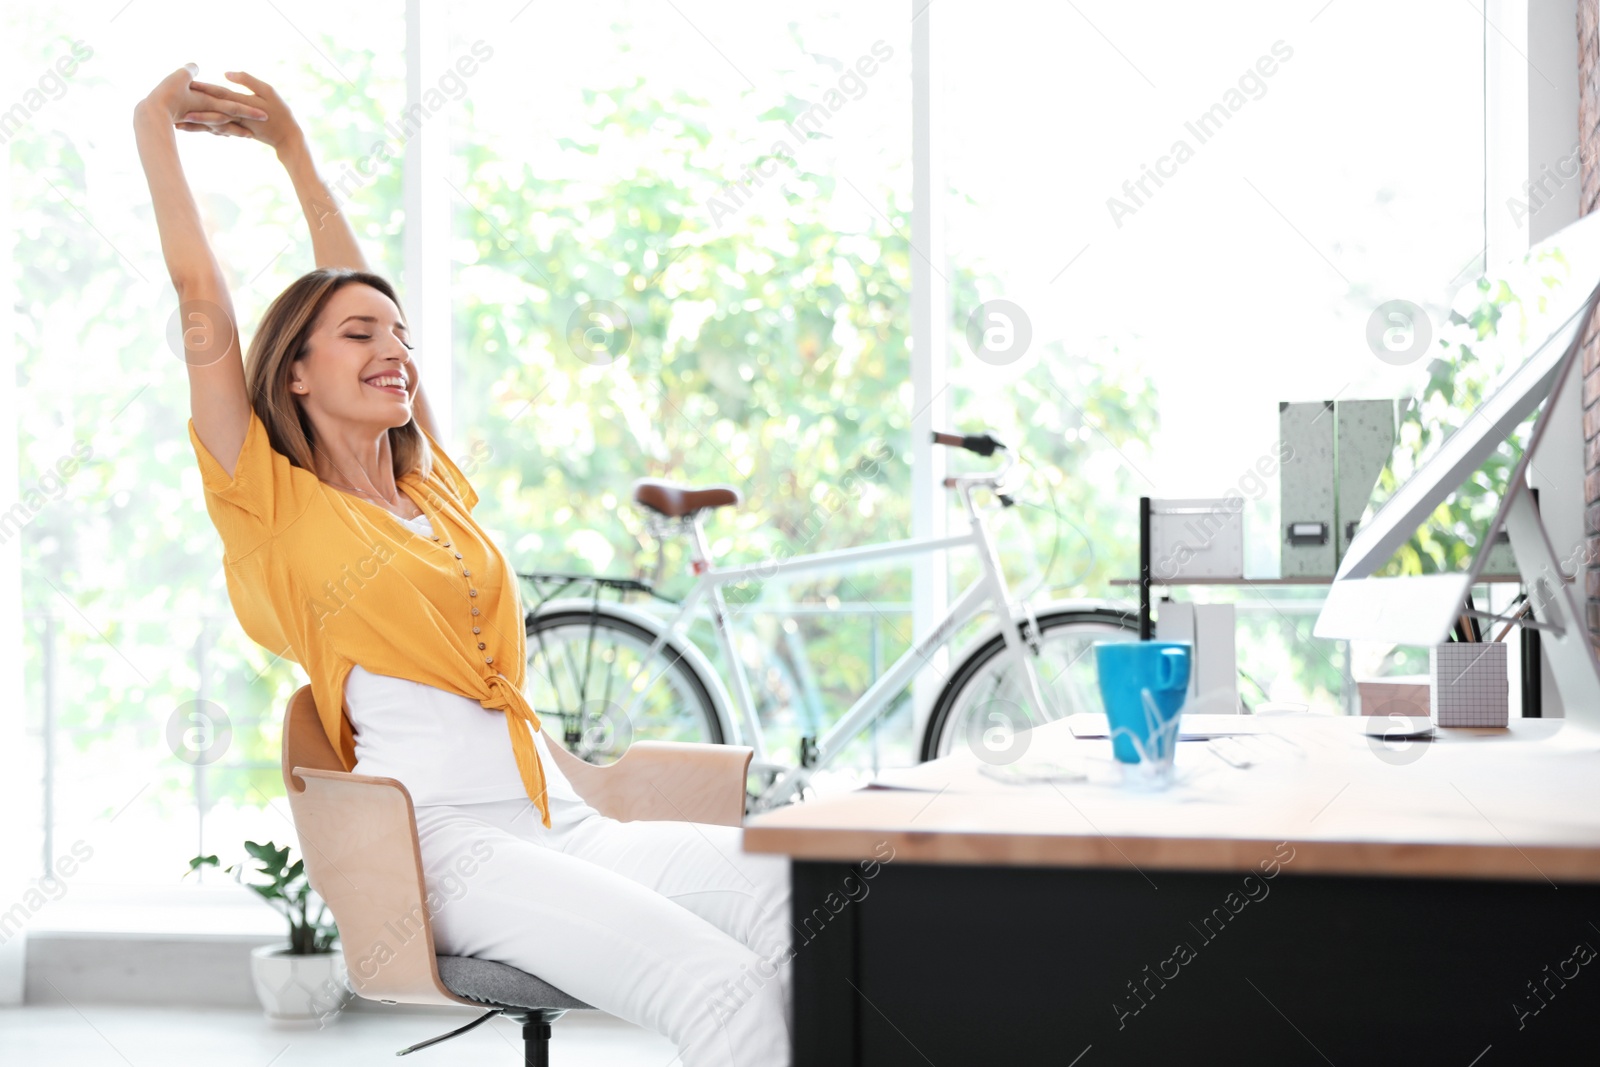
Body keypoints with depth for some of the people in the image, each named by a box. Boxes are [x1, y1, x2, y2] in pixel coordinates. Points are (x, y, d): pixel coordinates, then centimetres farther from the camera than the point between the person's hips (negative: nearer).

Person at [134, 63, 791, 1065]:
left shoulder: (434, 488, 23)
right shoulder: (276, 504, 6)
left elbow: (358, 293, 32)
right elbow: (203, 307, 3)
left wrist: (297, 154, 38)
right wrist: (156, 129, 12)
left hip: (565, 823, 7)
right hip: (446, 840, -7)